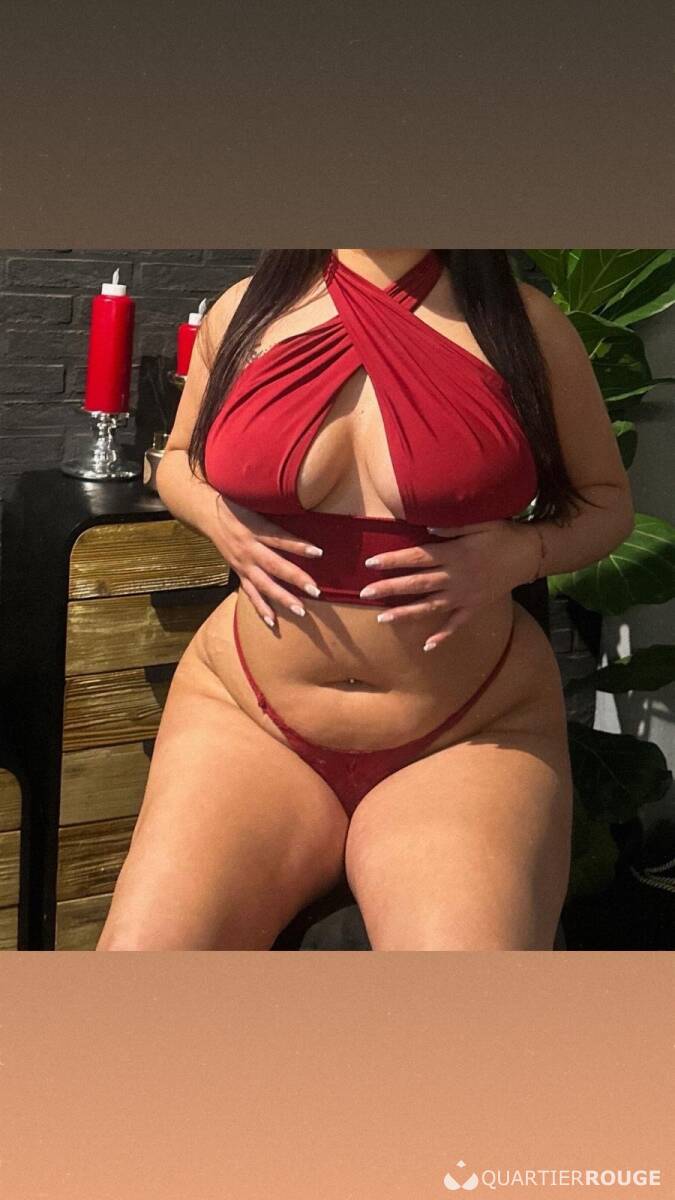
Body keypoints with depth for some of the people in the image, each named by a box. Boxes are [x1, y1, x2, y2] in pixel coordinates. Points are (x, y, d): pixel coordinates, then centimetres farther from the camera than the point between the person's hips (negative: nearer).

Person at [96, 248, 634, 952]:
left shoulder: (525, 324, -2)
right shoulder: (244, 311, 4)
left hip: (469, 737, -1)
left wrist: (524, 551, -12)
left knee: (469, 934, -30)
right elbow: (178, 462, 21)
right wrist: (218, 518, -2)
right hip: (249, 713, 2)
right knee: (139, 947, -20)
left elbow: (607, 498, 10)